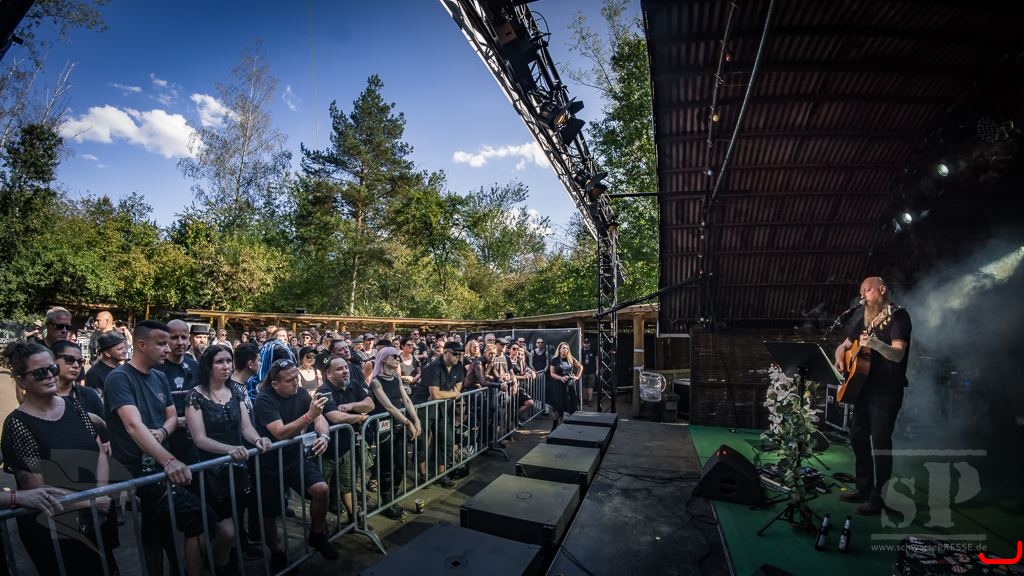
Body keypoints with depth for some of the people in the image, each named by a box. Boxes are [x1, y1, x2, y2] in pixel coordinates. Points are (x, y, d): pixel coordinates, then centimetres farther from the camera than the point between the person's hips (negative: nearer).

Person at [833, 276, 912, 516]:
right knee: (857, 437, 11)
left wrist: (876, 344, -39)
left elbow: (898, 354, -20)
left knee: (880, 442, -5)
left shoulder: (898, 316, -8)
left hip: (887, 390, -8)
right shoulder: (866, 320, 15)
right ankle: (864, 489, 22)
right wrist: (840, 360, 3)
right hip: (864, 386, 8)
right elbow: (844, 346, 23)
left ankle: (879, 496, 6)